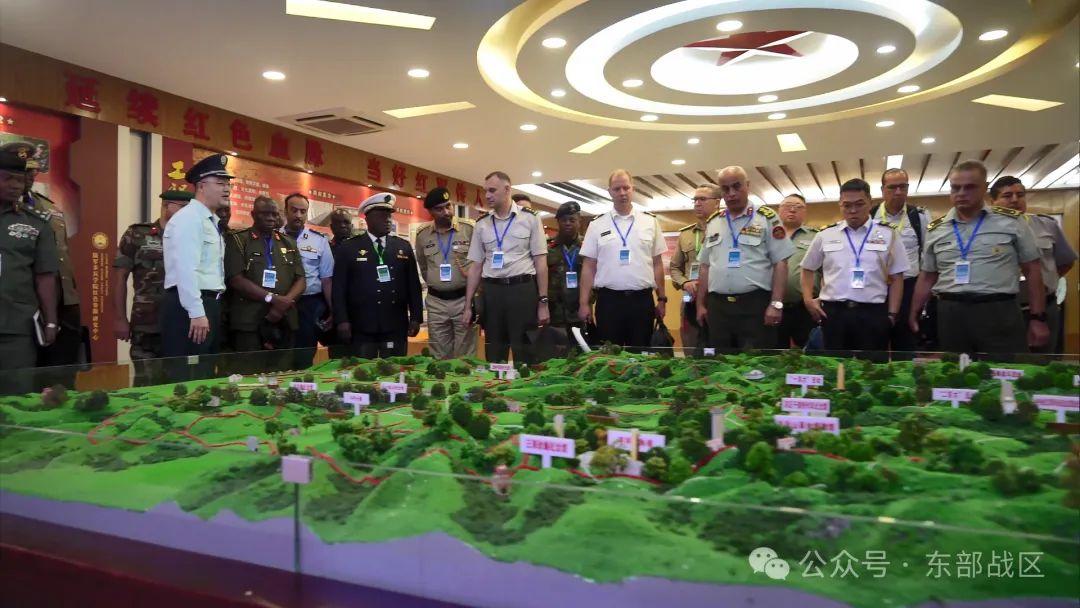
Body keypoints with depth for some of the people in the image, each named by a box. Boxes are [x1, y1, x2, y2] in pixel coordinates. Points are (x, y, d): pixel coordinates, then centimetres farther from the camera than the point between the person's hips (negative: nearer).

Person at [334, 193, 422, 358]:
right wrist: (342, 321, -7)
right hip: (361, 327, -2)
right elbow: (339, 287, 1)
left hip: (396, 326, 2)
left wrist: (415, 318, 5)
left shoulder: (404, 246, 11)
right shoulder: (348, 248, 4)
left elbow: (413, 284, 11)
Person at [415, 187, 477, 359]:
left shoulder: (470, 228, -8)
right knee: (439, 358, 10)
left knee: (465, 358, 3)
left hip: (464, 299, -3)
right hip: (435, 302, 3)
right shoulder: (422, 234, 3)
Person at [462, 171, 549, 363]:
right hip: (492, 291, 3)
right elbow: (476, 266, 11)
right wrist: (468, 305, 8)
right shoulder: (481, 224, 9)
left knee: (524, 353, 3)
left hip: (523, 290, -3)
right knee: (493, 355, 10)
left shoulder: (529, 218, 0)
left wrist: (543, 302, -6)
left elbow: (540, 261, -1)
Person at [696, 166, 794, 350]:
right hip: (717, 306, 4)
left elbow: (780, 263, -4)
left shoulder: (766, 218, 0)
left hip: (755, 304, -4)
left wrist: (776, 304, -12)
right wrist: (701, 304, 13)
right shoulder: (712, 223, 14)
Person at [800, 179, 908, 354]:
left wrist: (892, 315, 0)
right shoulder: (825, 235, 8)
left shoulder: (889, 234, 5)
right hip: (833, 313, 1)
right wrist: (808, 299, 4)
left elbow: (896, 278, 5)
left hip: (873, 314, -1)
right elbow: (808, 269, 18)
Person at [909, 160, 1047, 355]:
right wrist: (913, 314, 13)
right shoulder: (935, 230, 9)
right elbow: (927, 277, 16)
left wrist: (1038, 318, 1)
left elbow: (1031, 270, 5)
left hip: (1000, 313, -2)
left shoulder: (1012, 222, 3)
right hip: (950, 315, 2)